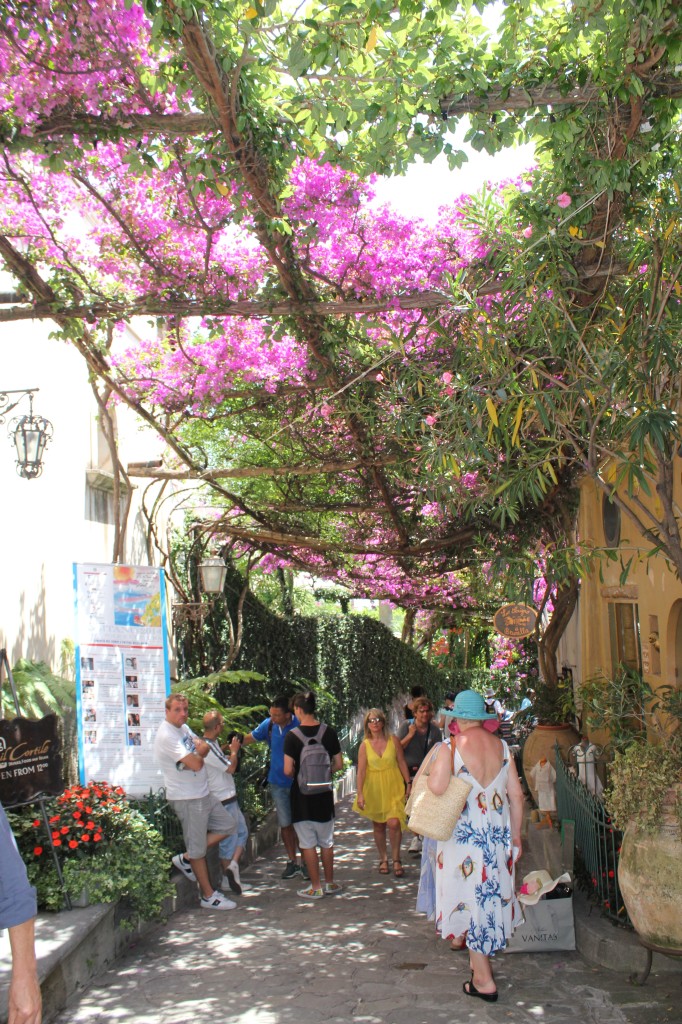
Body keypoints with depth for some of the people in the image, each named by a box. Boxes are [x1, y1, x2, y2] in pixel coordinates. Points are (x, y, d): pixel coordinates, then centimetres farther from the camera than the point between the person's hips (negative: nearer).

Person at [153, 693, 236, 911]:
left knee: (226, 827, 14)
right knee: (198, 848, 2)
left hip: (203, 793, 9)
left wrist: (199, 750, -11)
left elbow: (203, 747, 11)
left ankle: (186, 859, 20)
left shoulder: (184, 728, 9)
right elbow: (196, 764, -27)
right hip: (186, 798, -9)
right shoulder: (166, 736, -22)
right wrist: (198, 755, -4)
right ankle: (208, 896, 14)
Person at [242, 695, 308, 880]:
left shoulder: (300, 726, -16)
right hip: (278, 783, 4)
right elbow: (249, 738, 9)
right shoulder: (268, 725, -5)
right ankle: (292, 862, 23)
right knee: (285, 824, 10)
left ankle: (306, 863, 14)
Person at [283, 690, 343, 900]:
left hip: (302, 795, -3)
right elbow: (338, 765, 1)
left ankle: (315, 887, 11)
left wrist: (297, 774, 7)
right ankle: (330, 883, 24)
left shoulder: (292, 736, -14)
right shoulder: (329, 732, -5)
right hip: (324, 795, 3)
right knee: (326, 841, 16)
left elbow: (288, 770, -15)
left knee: (308, 843, 6)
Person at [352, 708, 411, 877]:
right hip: (374, 789, 1)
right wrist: (360, 794, -9)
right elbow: (361, 771, -4)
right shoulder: (365, 745, -2)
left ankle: (396, 859, 3)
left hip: (393, 787, -1)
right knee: (378, 825, 8)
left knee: (394, 823, -13)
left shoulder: (393, 740, -2)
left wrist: (408, 783, 2)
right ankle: (383, 860, 23)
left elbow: (402, 763, 5)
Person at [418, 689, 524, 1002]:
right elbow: (517, 795, 4)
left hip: (464, 834, -5)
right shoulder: (501, 747, 2)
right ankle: (480, 959, 35)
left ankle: (484, 980, 8)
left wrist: (434, 769, -5)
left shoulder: (450, 747, -13)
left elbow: (436, 787, -28)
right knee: (492, 894, 19)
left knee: (471, 897, 4)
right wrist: (515, 836, 14)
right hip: (499, 834, 5)